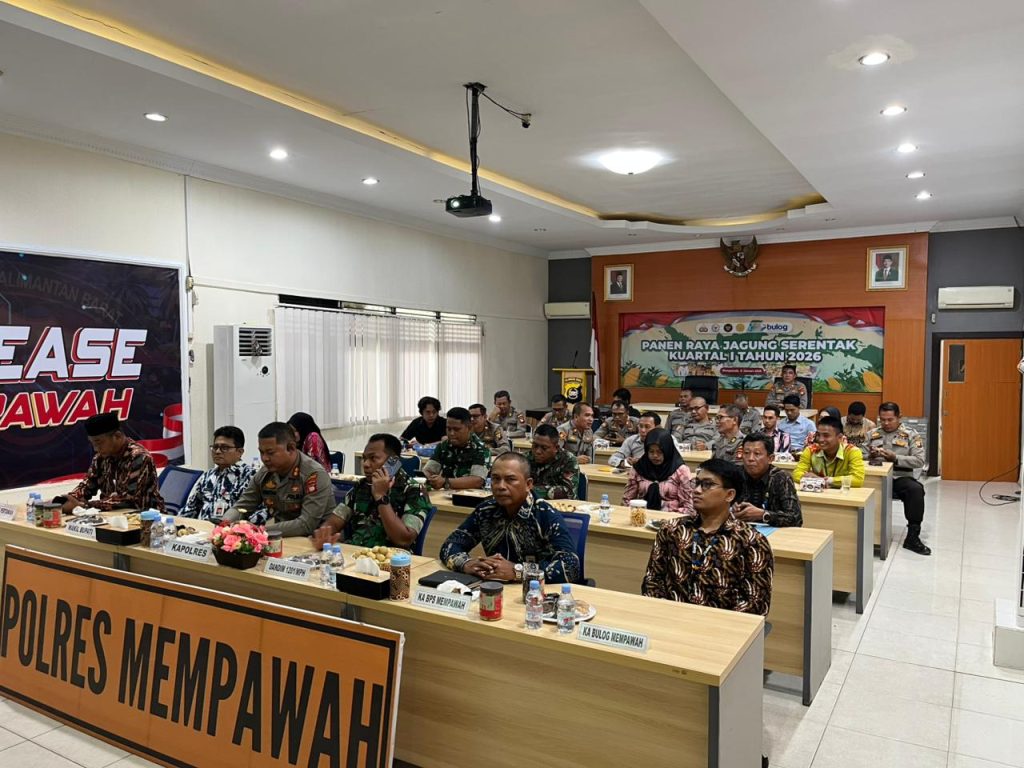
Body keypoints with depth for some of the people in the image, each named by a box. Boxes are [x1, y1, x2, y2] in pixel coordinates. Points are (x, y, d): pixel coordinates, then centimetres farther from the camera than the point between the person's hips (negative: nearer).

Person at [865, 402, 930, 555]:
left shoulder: (911, 435, 6)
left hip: (900, 477, -1)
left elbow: (920, 461, -4)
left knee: (916, 489, -34)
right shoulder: (872, 434, 15)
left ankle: (912, 537, -22)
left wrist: (895, 458, -15)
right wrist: (870, 455, -10)